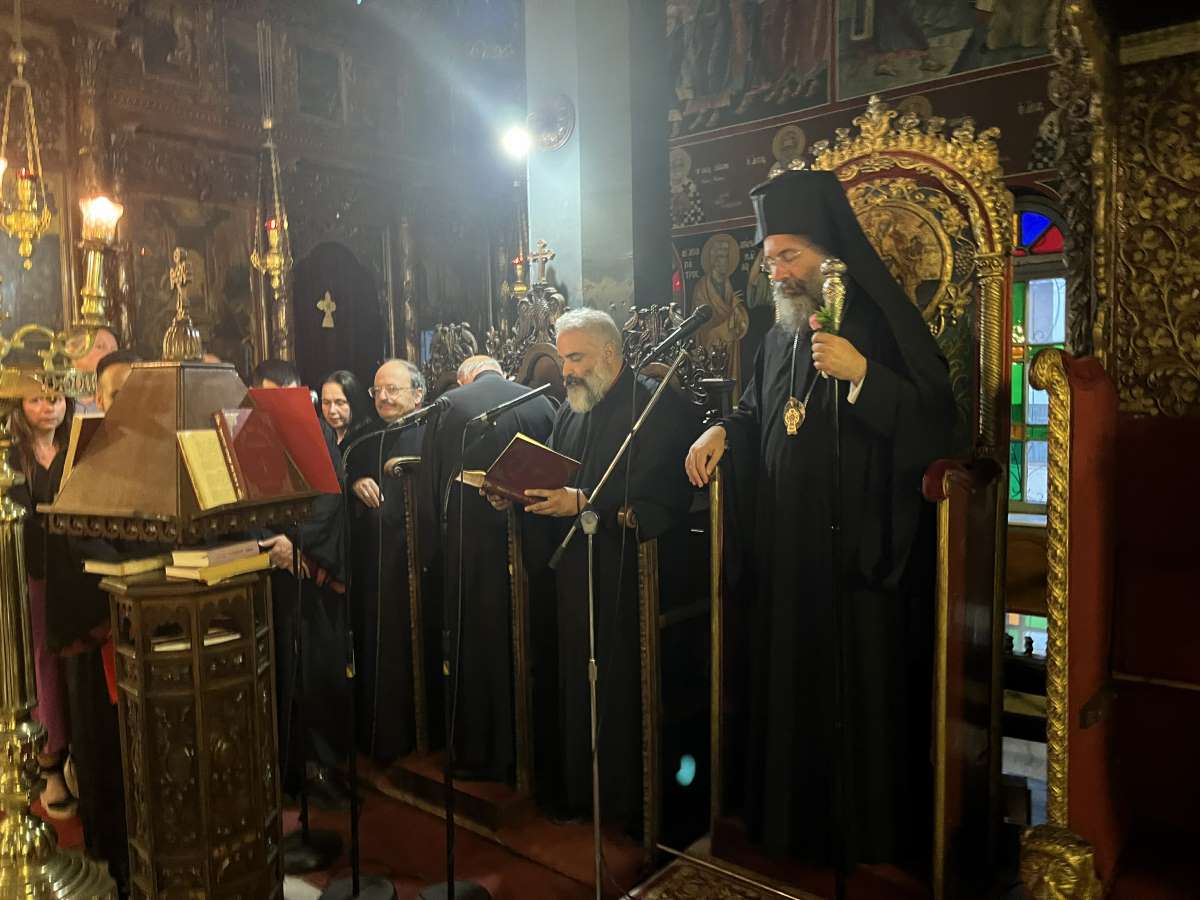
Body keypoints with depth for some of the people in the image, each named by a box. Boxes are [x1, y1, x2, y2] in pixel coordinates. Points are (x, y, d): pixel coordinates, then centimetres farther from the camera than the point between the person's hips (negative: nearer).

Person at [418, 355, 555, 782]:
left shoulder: (447, 407, -2)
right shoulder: (540, 404, 1)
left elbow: (429, 487, -1)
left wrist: (429, 551, 5)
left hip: (468, 543, -1)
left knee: (472, 648, 11)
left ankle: (476, 755, 23)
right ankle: (524, 751, 24)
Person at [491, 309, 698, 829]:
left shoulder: (659, 407, -9)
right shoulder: (569, 411, 16)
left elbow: (666, 496, -19)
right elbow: (553, 482, 20)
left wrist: (584, 503, -23)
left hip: (631, 577, -7)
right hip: (575, 575, 7)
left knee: (627, 687, 1)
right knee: (576, 685, 12)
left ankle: (632, 802, 18)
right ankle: (579, 790, 28)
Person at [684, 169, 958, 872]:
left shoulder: (885, 325, -7)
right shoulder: (782, 337, 12)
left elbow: (937, 425, -14)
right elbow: (758, 414, 24)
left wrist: (861, 374, -25)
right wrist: (723, 431, 4)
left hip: (863, 555, -6)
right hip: (788, 552, 6)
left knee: (865, 695, 4)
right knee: (792, 689, 14)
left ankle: (872, 835, 24)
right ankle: (794, 821, 31)